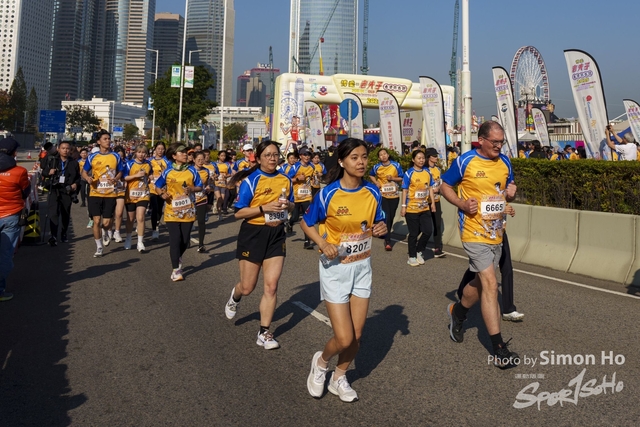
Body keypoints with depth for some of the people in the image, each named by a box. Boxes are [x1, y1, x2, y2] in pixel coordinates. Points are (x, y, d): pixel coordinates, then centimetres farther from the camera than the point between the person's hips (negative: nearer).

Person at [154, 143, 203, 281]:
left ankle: (178, 258, 39)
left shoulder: (192, 171, 0)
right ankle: (176, 269, 5)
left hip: (188, 211, 2)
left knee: (185, 240, 9)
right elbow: (158, 186, 10)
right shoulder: (168, 172, -2)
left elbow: (200, 187, 4)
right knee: (175, 240, -5)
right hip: (172, 211, -2)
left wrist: (192, 189, -16)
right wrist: (162, 194, -11)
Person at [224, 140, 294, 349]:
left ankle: (264, 333, 10)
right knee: (248, 287, 7)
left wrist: (288, 205, -7)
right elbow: (239, 213, -13)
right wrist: (265, 208, -24)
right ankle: (235, 296, 45)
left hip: (276, 234, 3)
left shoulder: (285, 180, 4)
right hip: (253, 234, -3)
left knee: (271, 285, -2)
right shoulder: (251, 181, -10)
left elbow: (291, 205, 17)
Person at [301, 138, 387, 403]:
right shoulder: (328, 194, -16)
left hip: (362, 266, 4)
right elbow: (306, 223, -4)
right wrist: (323, 244, -20)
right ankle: (321, 362, 27)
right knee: (344, 338, -6)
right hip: (335, 268, -4)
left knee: (356, 335, 8)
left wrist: (381, 230, -14)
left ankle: (339, 378, 34)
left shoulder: (373, 192, -4)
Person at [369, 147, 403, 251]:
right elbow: (371, 175, 17)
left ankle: (386, 234, 35)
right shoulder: (376, 167, -3)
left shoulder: (396, 165, -5)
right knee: (386, 217, -11)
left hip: (394, 195, 2)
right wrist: (376, 183, -1)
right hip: (382, 195, -2)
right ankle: (387, 241, -6)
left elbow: (402, 178, -1)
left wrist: (392, 178, -17)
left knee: (391, 217, 10)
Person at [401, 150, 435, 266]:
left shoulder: (427, 173, 6)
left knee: (428, 231, 2)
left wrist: (432, 202, 8)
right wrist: (403, 206, -10)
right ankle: (412, 257, 19)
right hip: (411, 209, -4)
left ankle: (419, 251, 25)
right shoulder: (409, 173, -8)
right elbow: (405, 191, -7)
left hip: (425, 208, 4)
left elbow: (430, 188, 13)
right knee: (413, 233, 4)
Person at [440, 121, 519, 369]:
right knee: (490, 285, -12)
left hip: (496, 234, 7)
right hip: (475, 233, -6)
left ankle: (457, 312, 46)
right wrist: (462, 204, -17)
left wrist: (511, 193, -5)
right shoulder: (465, 161, -10)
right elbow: (445, 186, -1)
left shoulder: (504, 162, 7)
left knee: (481, 282, 18)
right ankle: (499, 349, -6)